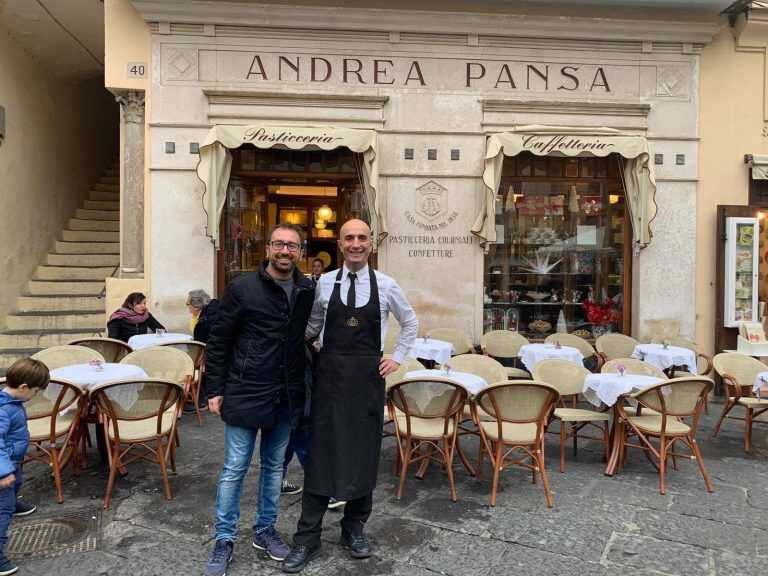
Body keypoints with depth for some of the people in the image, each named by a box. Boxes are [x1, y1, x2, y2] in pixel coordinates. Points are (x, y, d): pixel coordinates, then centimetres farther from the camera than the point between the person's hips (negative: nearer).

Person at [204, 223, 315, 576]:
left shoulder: (308, 291, 1)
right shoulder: (242, 288, -8)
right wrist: (215, 390, -5)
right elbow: (218, 341, -4)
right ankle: (224, 540, 23)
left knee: (274, 466, 16)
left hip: (287, 397, 4)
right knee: (234, 469, 6)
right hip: (245, 394, -3)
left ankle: (264, 530, 34)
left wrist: (305, 387, 8)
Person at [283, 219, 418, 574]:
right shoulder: (324, 283, 0)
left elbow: (410, 323, 15)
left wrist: (397, 357, 8)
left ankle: (354, 528, 28)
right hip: (330, 373, -1)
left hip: (368, 375, 1)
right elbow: (311, 327, 9)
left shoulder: (386, 286, 1)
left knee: (363, 451, 10)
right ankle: (307, 537, 14)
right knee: (321, 451, 2)